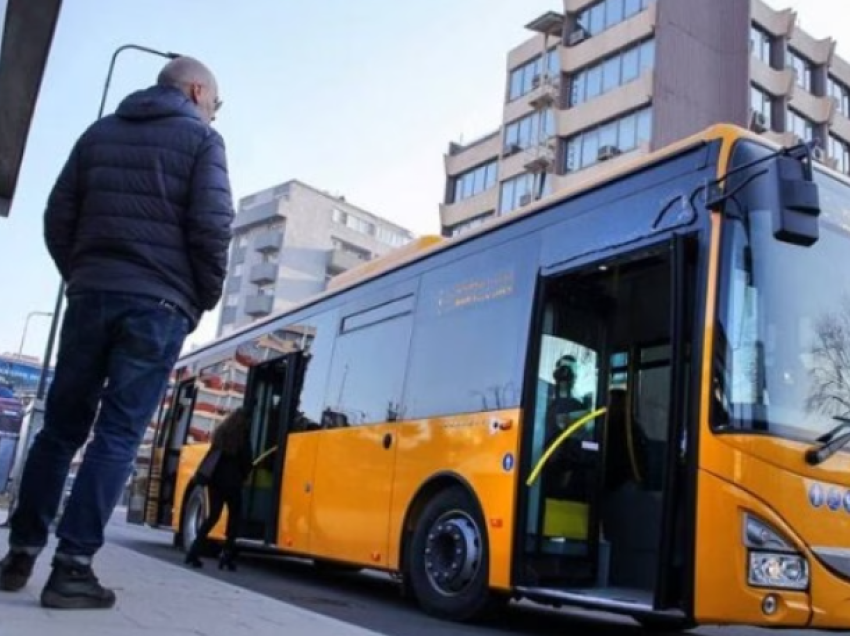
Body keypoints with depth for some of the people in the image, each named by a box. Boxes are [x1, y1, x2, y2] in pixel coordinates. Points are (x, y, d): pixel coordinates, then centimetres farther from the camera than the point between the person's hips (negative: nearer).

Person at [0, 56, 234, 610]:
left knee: (62, 425, 12)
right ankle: (72, 565, -6)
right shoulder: (201, 139, 3)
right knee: (118, 435, -4)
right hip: (159, 304, -5)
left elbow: (58, 218, 13)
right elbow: (211, 226, -9)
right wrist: (205, 298, 2)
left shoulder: (100, 132, 19)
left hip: (91, 294, 5)